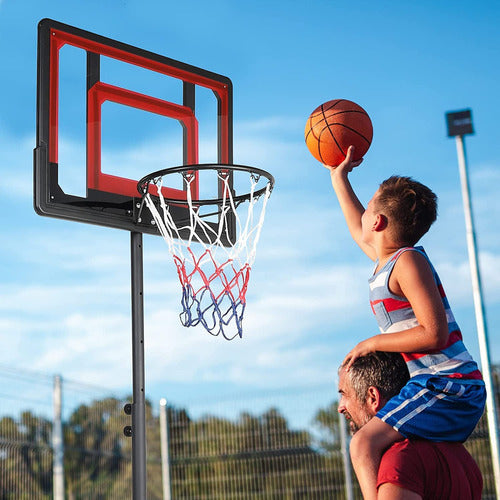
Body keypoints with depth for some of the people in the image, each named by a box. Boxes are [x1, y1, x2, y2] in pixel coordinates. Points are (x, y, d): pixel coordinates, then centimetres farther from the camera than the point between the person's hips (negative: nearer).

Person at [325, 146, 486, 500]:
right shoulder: (390, 259, 14)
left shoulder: (408, 262, -13)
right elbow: (359, 232, 37)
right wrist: (339, 178, 42)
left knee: (365, 444, -24)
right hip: (449, 389, 10)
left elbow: (434, 334, -22)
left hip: (447, 386, -10)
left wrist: (373, 343, -12)